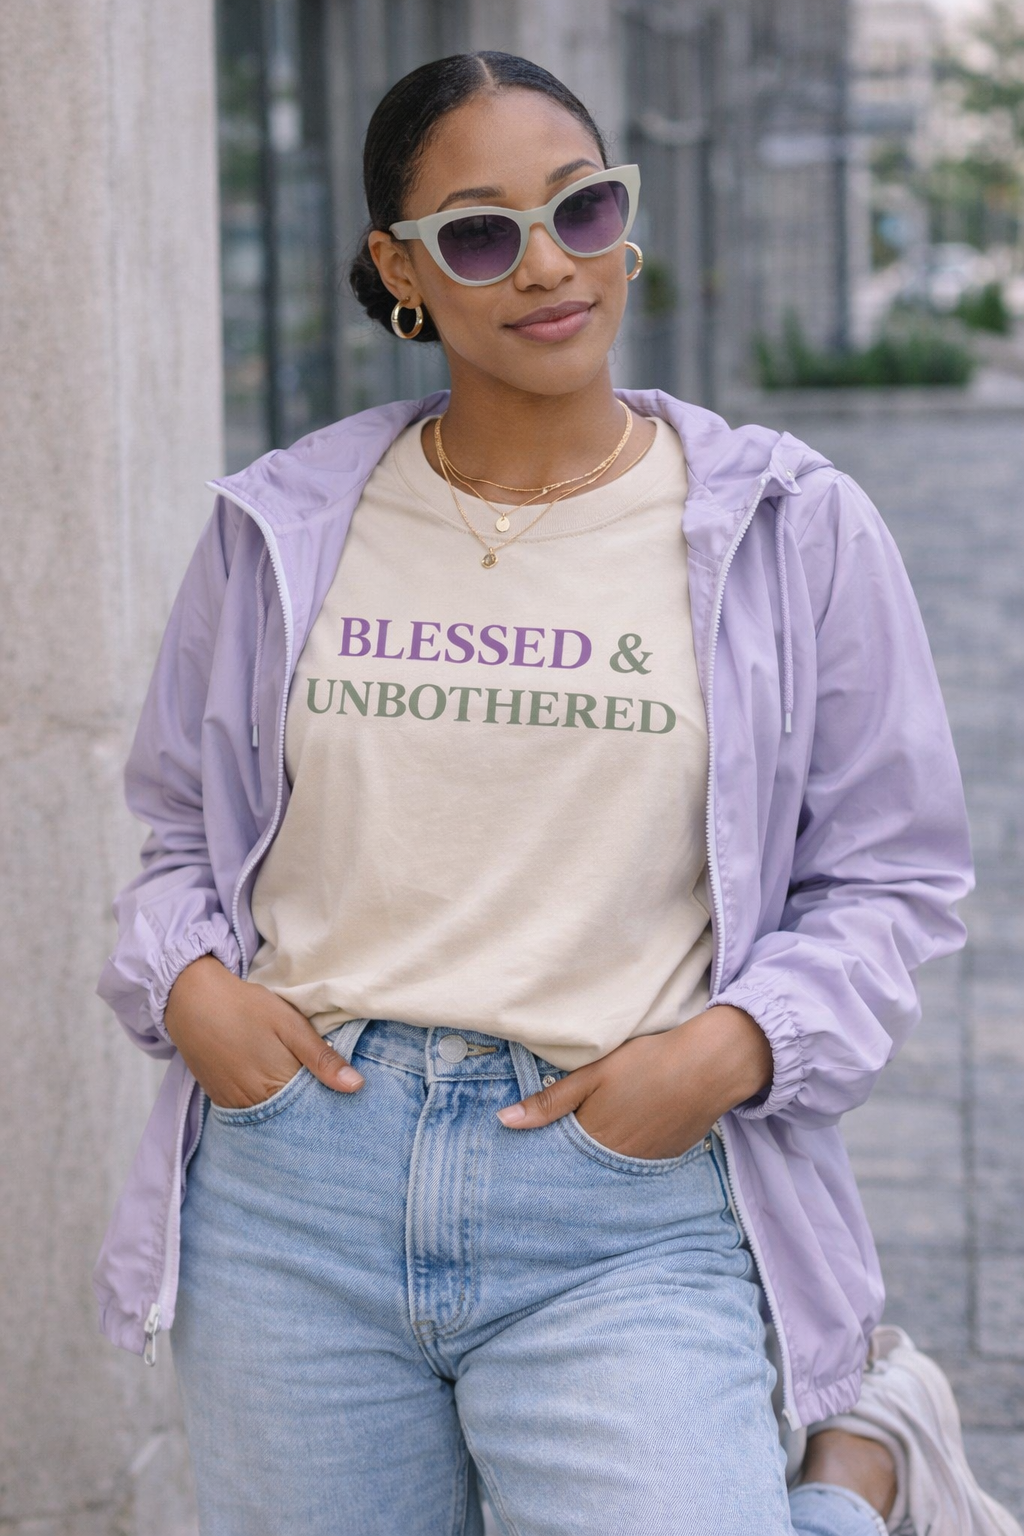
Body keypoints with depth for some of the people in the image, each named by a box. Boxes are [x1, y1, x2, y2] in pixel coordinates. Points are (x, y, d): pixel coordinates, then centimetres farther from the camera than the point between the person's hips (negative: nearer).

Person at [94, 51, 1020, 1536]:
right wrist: (184, 981, -2)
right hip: (296, 1183, 3)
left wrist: (730, 1047, -11)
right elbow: (180, 827, 18)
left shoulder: (793, 528, 2)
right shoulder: (282, 529, 7)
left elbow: (890, 878, 5)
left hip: (629, 1214, -3)